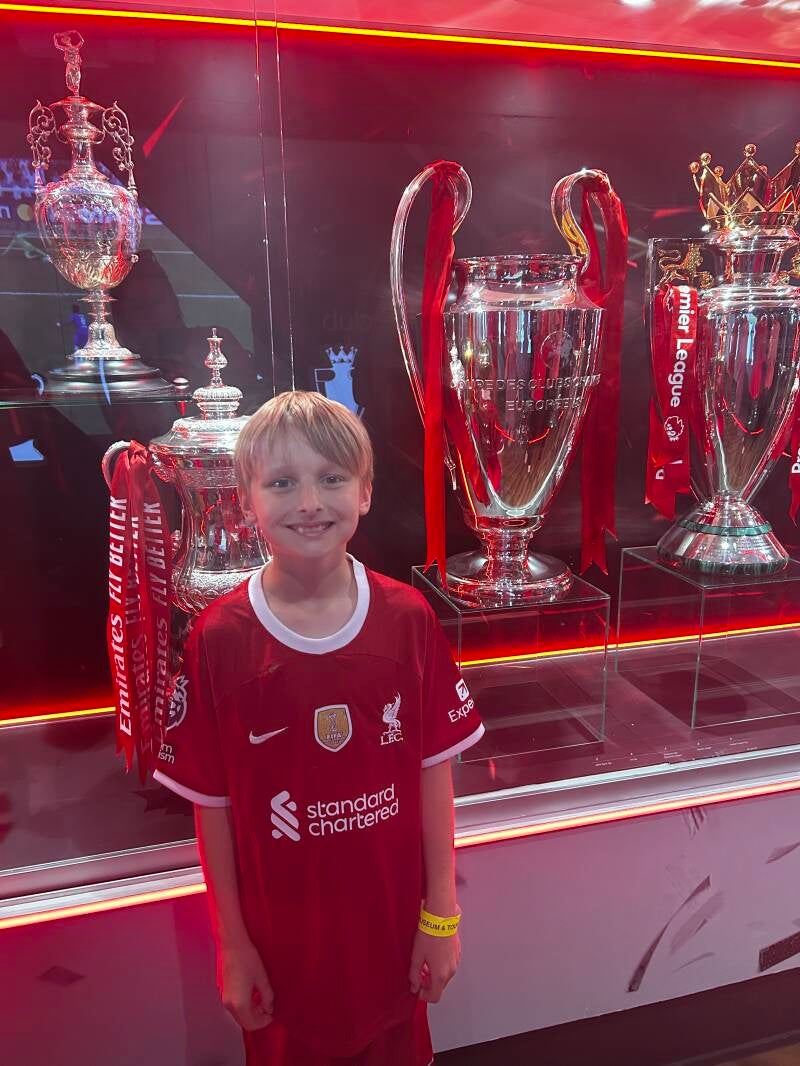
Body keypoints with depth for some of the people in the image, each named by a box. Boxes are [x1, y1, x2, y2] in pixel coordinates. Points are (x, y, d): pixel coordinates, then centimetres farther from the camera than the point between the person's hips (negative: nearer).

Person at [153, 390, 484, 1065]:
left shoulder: (409, 619, -12)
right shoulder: (218, 640, -16)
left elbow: (433, 770, -6)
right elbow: (212, 803, -8)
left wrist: (442, 914, -1)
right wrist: (232, 942, -2)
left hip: (392, 926, 1)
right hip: (279, 937, -1)